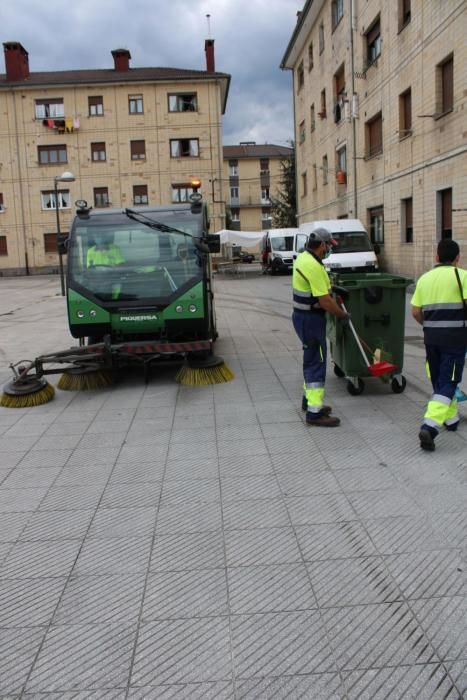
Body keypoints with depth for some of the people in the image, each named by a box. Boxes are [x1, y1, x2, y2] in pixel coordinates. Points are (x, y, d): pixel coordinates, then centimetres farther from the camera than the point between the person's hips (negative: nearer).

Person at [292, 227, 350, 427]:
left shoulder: (302, 258, 9)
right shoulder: (314, 266, -23)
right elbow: (324, 301, -23)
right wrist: (342, 315, -10)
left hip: (302, 315, 10)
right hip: (310, 319, -10)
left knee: (311, 360, 21)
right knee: (316, 363, -7)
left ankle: (310, 399, 34)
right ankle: (315, 412, -4)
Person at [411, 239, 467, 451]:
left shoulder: (424, 278, 8)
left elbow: (416, 312, 6)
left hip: (431, 337, 5)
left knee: (438, 381, 20)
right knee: (448, 383, -3)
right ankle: (429, 427, -17)